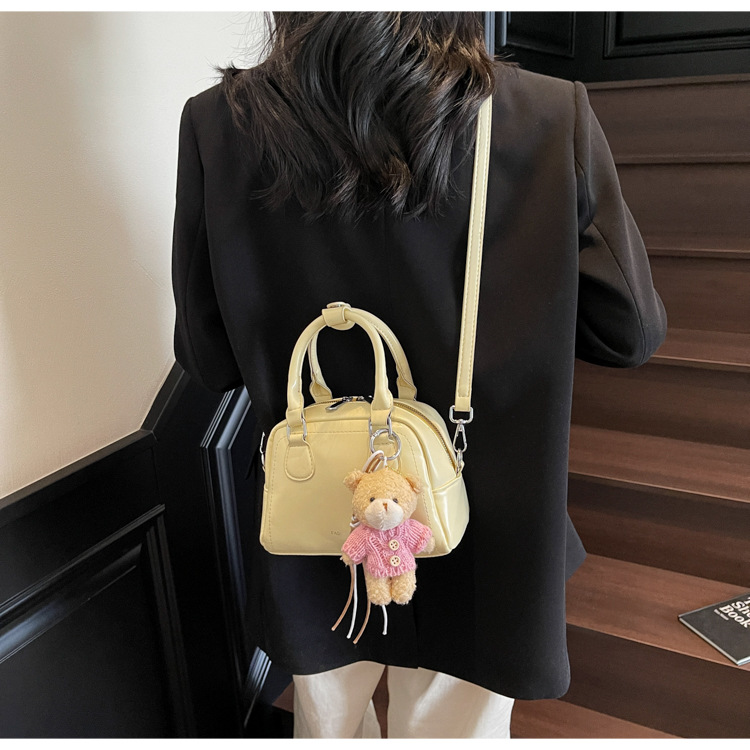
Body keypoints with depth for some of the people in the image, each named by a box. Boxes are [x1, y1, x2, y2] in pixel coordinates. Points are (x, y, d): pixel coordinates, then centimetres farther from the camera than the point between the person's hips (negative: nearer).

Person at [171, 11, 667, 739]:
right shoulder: (552, 118, -18)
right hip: (483, 544, 0)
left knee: (329, 725, 28)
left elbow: (208, 359, -7)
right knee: (453, 721, 25)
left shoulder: (219, 124, -16)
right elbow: (630, 332, -7)